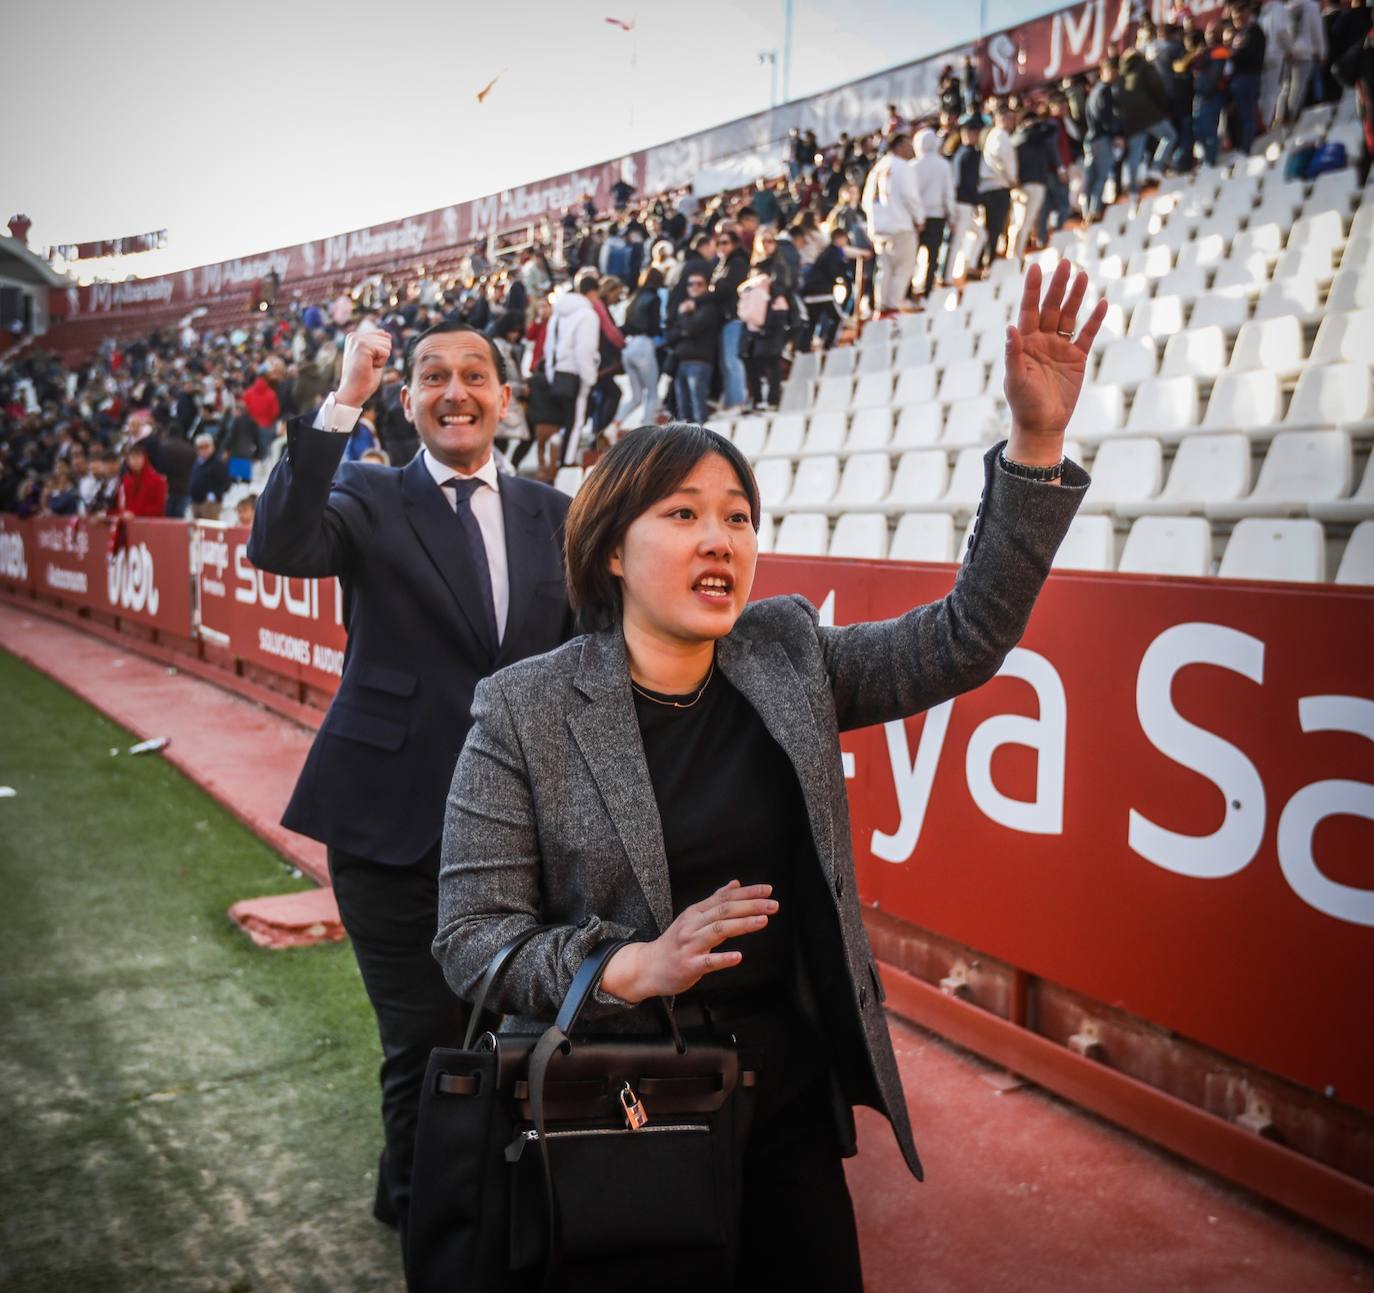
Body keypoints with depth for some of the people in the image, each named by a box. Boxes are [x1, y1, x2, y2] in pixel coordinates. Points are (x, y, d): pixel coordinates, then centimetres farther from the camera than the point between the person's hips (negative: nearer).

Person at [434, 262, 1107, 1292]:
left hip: (792, 1096, 4)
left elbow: (965, 638, -4)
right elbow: (472, 938, -11)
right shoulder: (523, 712, -11)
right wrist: (636, 966, -26)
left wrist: (1037, 445, -13)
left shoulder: (787, 658, 0)